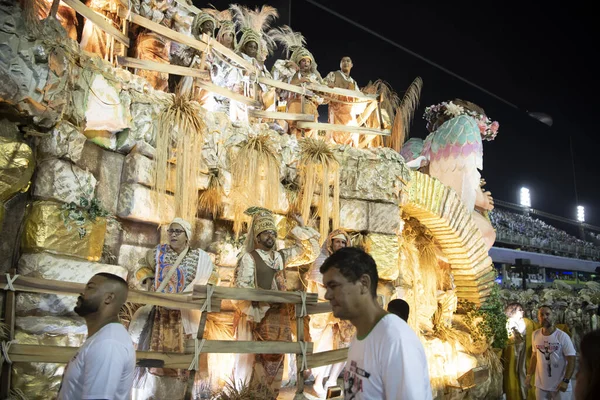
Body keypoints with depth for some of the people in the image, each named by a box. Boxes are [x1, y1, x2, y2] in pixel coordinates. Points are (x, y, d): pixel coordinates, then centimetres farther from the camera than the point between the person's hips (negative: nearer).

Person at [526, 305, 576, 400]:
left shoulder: (562, 336, -13)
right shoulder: (535, 335, 0)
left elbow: (571, 360, -13)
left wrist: (566, 381, -19)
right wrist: (529, 375, 8)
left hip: (559, 385, -4)